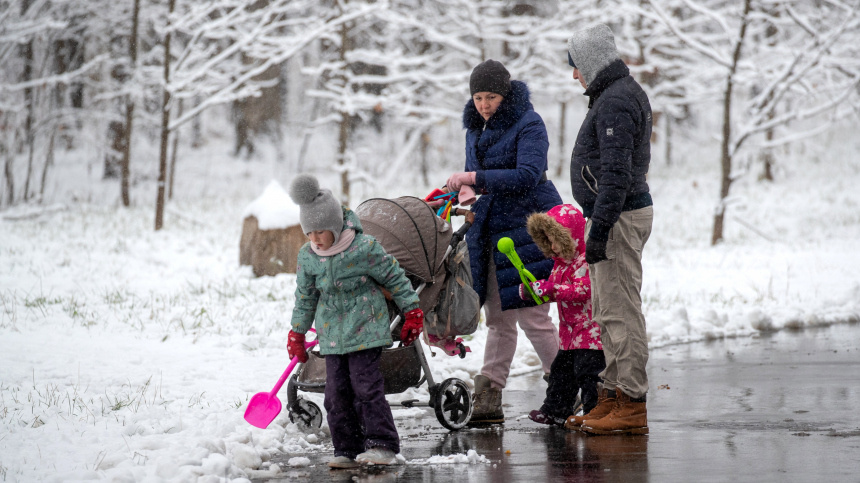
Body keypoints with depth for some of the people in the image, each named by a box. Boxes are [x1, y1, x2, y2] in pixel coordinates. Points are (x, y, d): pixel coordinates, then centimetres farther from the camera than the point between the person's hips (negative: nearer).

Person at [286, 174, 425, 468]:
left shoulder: (364, 248, -15)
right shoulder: (308, 256, 1)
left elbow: (395, 278, -4)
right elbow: (305, 296, 15)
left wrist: (412, 313, 0)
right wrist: (297, 334, 18)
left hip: (365, 330, -5)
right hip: (331, 334, 5)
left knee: (366, 387, -11)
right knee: (337, 394, 2)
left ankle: (383, 446, -7)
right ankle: (347, 450, 9)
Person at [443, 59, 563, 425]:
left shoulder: (529, 124, -11)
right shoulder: (475, 128, 13)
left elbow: (528, 175, -24)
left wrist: (476, 179, -27)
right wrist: (466, 189, 0)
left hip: (528, 226, -7)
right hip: (490, 230, 8)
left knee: (532, 315, -7)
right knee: (498, 319, 8)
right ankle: (488, 399, 8)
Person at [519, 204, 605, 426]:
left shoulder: (585, 261, -17)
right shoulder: (561, 262, 15)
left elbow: (582, 289, -28)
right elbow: (555, 293, 21)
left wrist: (550, 288, -28)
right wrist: (532, 291, 4)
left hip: (590, 330, -10)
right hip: (570, 332, 10)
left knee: (587, 371, -11)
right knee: (561, 369, 15)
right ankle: (555, 411, 24)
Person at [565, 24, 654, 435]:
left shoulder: (615, 102, -16)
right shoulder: (621, 94, 18)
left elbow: (616, 173, -23)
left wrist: (599, 230, -24)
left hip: (619, 217, -11)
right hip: (619, 216, 11)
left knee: (621, 311, -10)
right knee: (606, 311, 14)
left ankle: (632, 406, -9)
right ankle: (613, 396, 19)